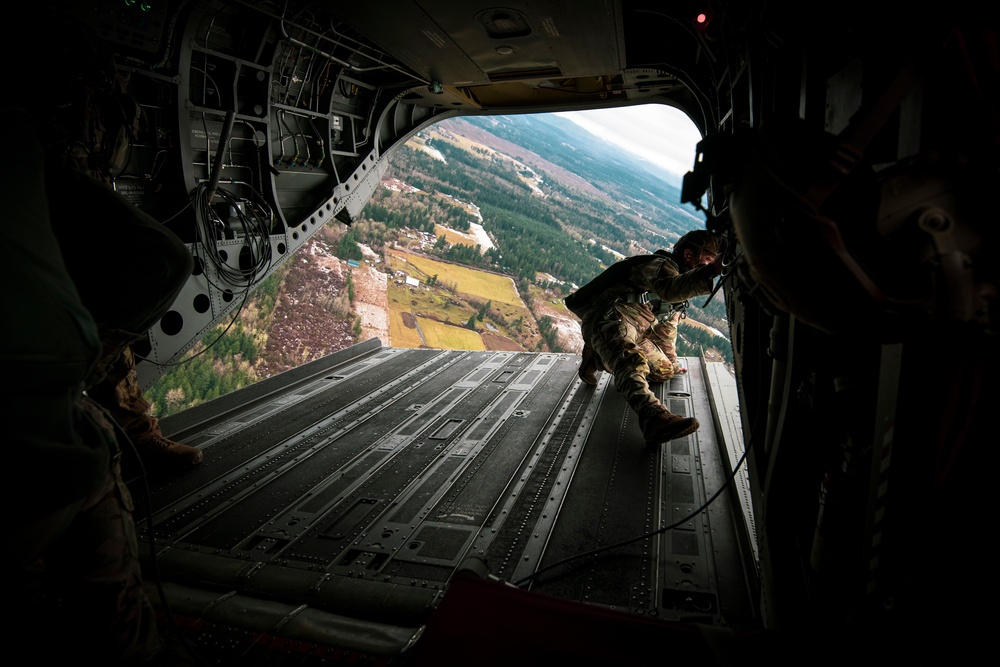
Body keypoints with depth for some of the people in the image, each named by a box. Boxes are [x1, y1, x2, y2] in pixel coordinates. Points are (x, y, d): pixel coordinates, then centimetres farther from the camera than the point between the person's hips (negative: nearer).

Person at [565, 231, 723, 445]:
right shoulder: (661, 265, -8)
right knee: (631, 362, -36)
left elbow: (666, 325, 34)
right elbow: (670, 289, -36)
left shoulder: (678, 276, 24)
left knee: (664, 370, 14)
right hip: (610, 319, -10)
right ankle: (654, 418, -62)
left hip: (635, 330, 10)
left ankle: (598, 359, 19)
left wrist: (671, 363, 42)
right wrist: (712, 270, -46)